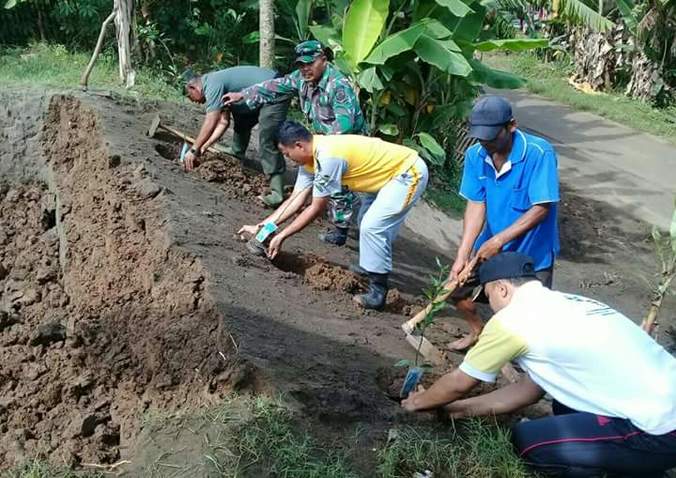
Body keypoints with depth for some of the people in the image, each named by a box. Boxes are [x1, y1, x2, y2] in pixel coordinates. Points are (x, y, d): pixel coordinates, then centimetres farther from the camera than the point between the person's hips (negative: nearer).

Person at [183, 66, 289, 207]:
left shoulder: (213, 85, -14)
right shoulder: (219, 84, 16)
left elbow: (210, 123, -21)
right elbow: (224, 121, 11)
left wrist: (194, 150, -15)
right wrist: (204, 146, 4)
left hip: (274, 95, -11)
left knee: (267, 142, -18)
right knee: (241, 125, 24)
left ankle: (277, 192, -22)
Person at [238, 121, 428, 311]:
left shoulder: (327, 157, -29)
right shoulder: (310, 156, 0)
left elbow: (316, 208, -22)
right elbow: (296, 199, 3)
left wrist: (282, 236, -15)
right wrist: (262, 225, -1)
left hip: (410, 172, -10)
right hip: (389, 171, 10)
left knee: (372, 226, -17)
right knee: (367, 222, 22)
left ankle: (378, 291, -6)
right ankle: (369, 268, 41)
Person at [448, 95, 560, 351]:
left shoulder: (539, 153, -25)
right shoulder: (475, 155, -11)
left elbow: (541, 208, -25)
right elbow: (476, 205, -10)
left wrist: (499, 240, -31)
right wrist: (462, 256, -18)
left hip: (532, 252, -4)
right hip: (491, 246, 5)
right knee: (455, 286, 9)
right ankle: (478, 330, 38)